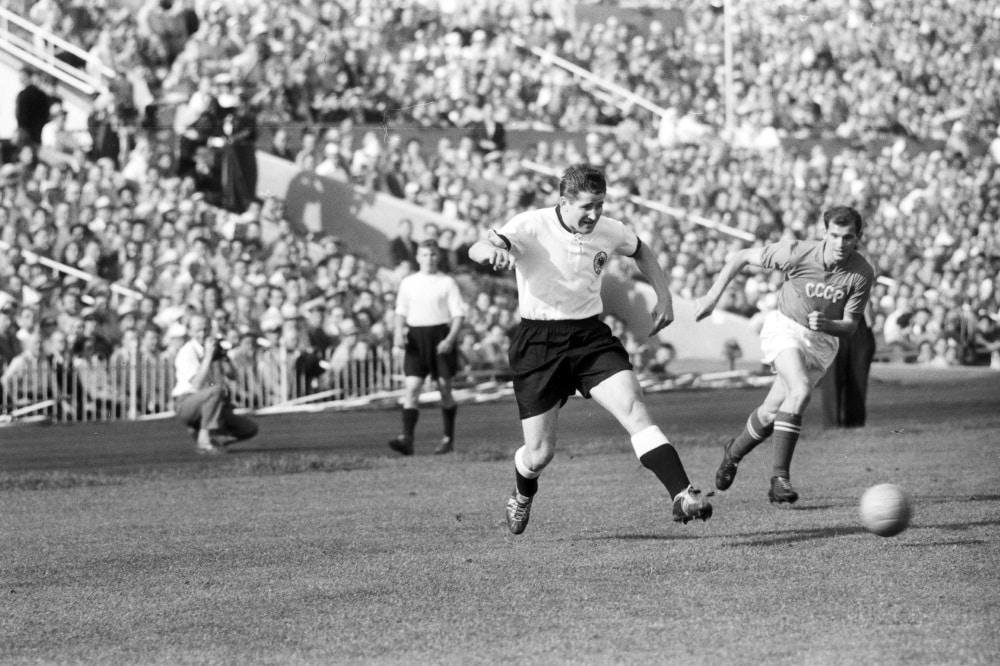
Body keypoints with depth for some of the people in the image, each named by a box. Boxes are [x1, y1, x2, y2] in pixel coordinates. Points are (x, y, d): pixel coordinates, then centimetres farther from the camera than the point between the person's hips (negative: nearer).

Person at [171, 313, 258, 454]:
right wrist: (208, 355, -24)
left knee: (250, 428, -6)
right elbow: (197, 384, -25)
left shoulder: (215, 347, 10)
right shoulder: (187, 351, -13)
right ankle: (204, 439, -34)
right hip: (186, 403, -7)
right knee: (215, 390, -39)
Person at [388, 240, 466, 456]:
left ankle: (448, 439, 15)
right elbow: (401, 312, 15)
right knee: (411, 387, -11)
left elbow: (458, 314, -1)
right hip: (416, 337, 2)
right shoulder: (408, 283, 11)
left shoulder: (447, 283, 3)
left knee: (444, 388, 3)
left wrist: (450, 339, -15)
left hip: (440, 335, -2)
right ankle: (407, 439, -21)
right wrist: (398, 334, -3)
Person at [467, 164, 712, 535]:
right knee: (540, 453, 2)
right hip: (538, 342, -3)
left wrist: (663, 295, 14)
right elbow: (476, 250, -29)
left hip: (591, 337, 3)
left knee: (634, 410, -21)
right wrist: (494, 250, -53)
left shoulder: (609, 232, 0)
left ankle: (683, 496, -29)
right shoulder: (532, 227, -14)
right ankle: (522, 496, 39)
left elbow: (640, 251, 24)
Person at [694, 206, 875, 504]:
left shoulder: (862, 273, -16)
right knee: (800, 391, -29)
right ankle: (780, 476, -27)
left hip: (822, 342, 3)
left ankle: (734, 452, 36)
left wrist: (826, 324, -32)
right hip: (785, 327, -3)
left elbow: (850, 326, -10)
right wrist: (712, 296, -11)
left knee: (771, 413, 5)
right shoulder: (797, 253, -22)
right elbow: (742, 257, -10)